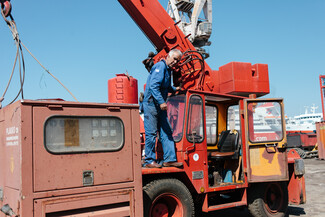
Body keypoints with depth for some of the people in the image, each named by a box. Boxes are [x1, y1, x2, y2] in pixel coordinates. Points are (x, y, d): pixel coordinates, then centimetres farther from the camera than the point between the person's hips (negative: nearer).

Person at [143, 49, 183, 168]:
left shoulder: (167, 69, 19)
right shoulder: (160, 66, -11)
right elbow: (153, 86, -23)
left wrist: (174, 89, 24)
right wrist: (161, 102, -27)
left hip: (160, 106, 10)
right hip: (151, 104, -10)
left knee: (166, 132, 7)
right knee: (151, 133, -5)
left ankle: (169, 159, 11)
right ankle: (149, 161, 3)